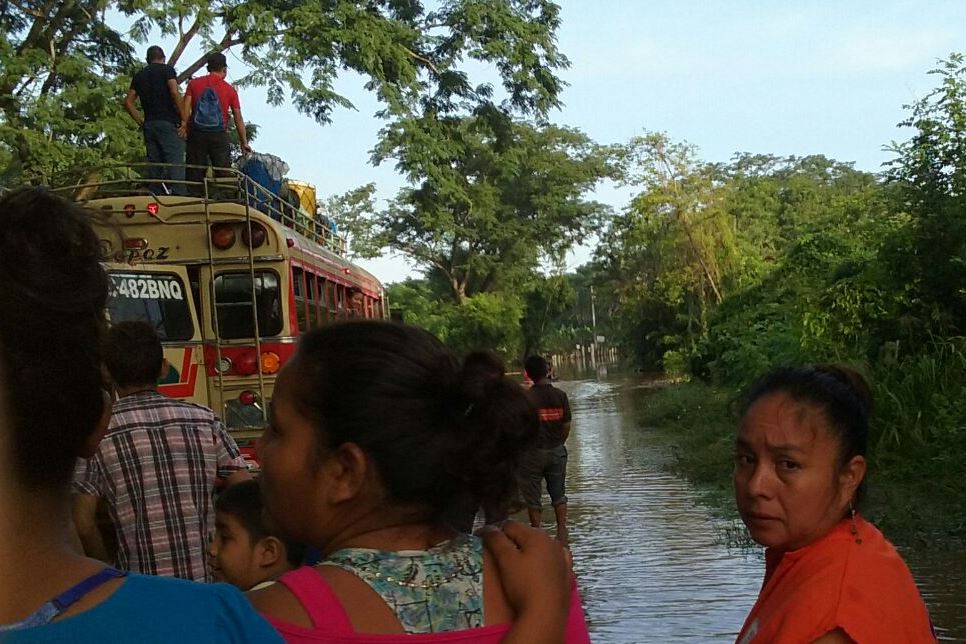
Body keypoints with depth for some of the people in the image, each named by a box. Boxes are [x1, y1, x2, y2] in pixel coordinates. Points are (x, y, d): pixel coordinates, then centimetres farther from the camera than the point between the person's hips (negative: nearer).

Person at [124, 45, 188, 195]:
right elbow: (175, 92, -13)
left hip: (149, 125, 6)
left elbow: (128, 102, 13)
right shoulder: (166, 69, 2)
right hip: (169, 123, -5)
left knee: (154, 166, 7)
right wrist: (184, 119, -10)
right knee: (175, 164, -12)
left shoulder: (139, 76, 18)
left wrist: (141, 122, 14)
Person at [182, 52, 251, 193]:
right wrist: (244, 143, 13)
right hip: (219, 136, -1)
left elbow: (185, 110, -2)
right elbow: (238, 119, 7)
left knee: (194, 176, 4)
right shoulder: (229, 90, 5)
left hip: (196, 135, 1)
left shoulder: (194, 83, 7)